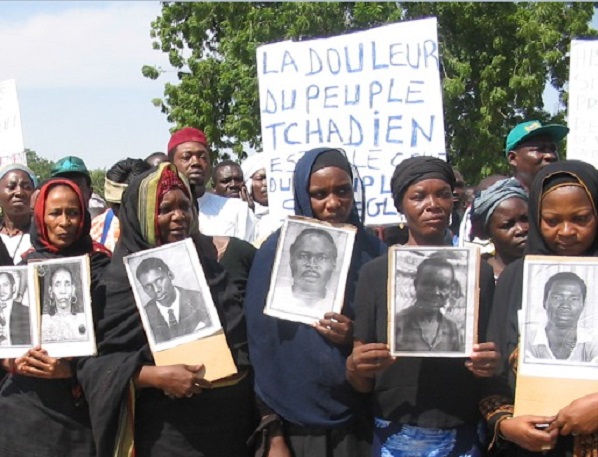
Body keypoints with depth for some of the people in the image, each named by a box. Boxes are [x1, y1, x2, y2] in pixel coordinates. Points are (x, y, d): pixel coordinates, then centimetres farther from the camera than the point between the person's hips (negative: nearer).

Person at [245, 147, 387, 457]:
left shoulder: (374, 252, -1)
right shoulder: (277, 251, -6)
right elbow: (261, 344, -6)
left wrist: (358, 339, -15)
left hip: (359, 423, 2)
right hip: (295, 424, -2)